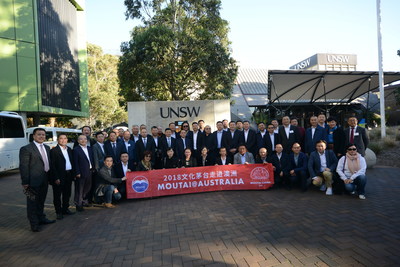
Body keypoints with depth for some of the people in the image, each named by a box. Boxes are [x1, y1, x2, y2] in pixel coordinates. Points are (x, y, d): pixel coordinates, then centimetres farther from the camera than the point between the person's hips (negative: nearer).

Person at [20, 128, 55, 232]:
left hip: (45, 179, 7)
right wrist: (25, 182, -15)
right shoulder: (26, 149, -11)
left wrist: (50, 177, 12)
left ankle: (41, 218, 35)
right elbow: (23, 166, -13)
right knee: (32, 202, 4)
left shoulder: (47, 148, 12)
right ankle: (34, 224, 16)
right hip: (34, 180, -7)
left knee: (41, 201, 20)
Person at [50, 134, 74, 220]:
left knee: (67, 194, 16)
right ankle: (59, 212, 17)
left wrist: (73, 174, 6)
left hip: (69, 175, 6)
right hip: (59, 177, -6)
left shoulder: (69, 150, 10)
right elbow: (52, 166, -12)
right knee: (57, 195, 6)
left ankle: (65, 209, 30)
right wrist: (56, 178, -16)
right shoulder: (54, 151, -10)